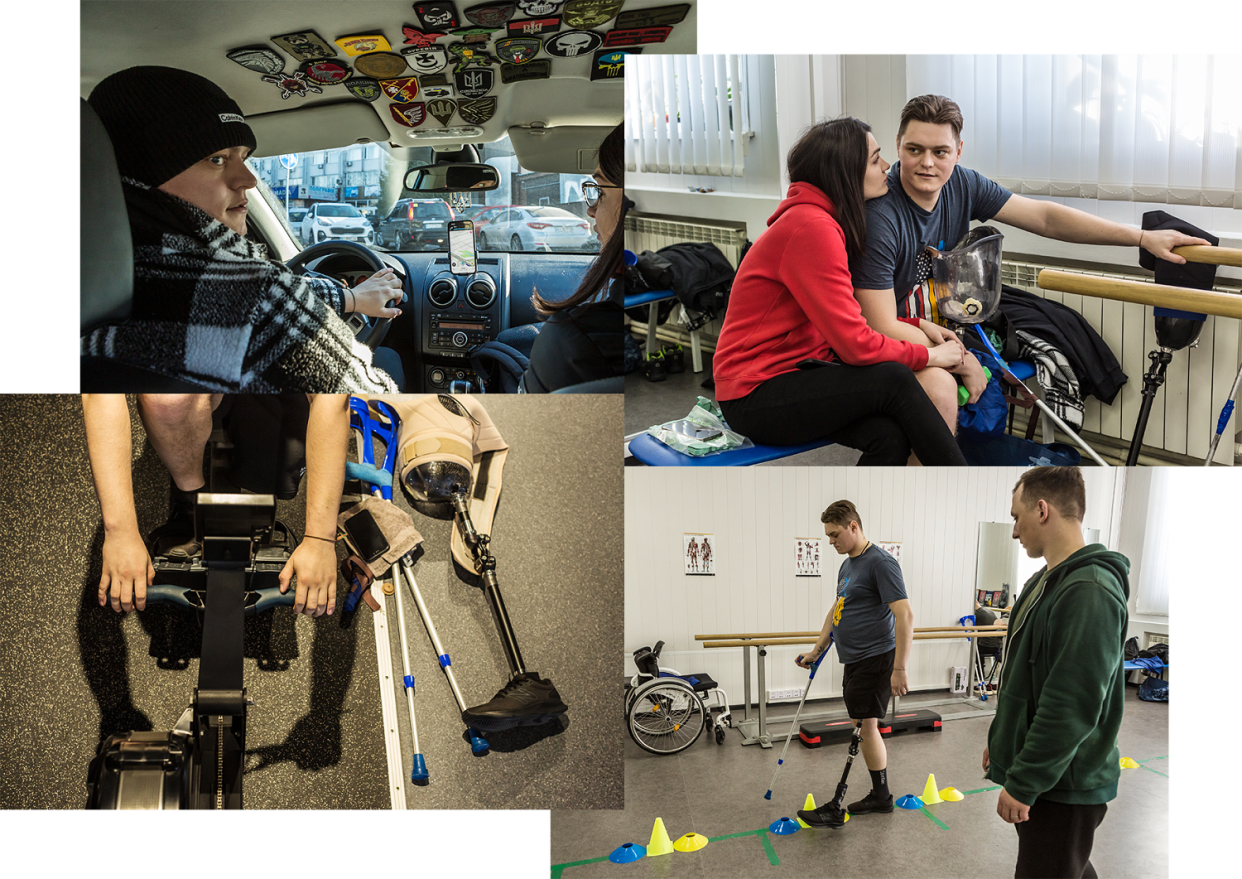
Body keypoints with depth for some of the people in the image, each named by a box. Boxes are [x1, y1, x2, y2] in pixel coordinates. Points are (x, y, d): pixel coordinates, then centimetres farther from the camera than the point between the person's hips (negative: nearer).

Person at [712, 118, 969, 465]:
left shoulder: (822, 219, 11)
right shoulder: (810, 227, -20)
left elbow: (850, 316, 17)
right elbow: (856, 343, -22)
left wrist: (918, 327, 4)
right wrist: (928, 355, -9)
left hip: (797, 369, 9)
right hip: (754, 395, -9)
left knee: (890, 434, -18)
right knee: (893, 380, -25)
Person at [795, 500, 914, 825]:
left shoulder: (880, 563, -15)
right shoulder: (847, 566, 15)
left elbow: (904, 615, -21)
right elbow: (837, 611, 27)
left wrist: (900, 669, -24)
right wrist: (816, 650, 29)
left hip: (874, 660, -9)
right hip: (854, 661, 9)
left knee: (864, 727, -6)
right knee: (865, 727, 12)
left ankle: (837, 807, -5)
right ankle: (880, 796, 22)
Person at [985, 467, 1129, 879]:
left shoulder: (1090, 593, -23)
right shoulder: (1044, 581, 11)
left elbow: (1073, 706, -26)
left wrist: (1023, 783, -22)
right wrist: (1000, 738, 23)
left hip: (1067, 786, -10)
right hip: (1042, 776, 10)